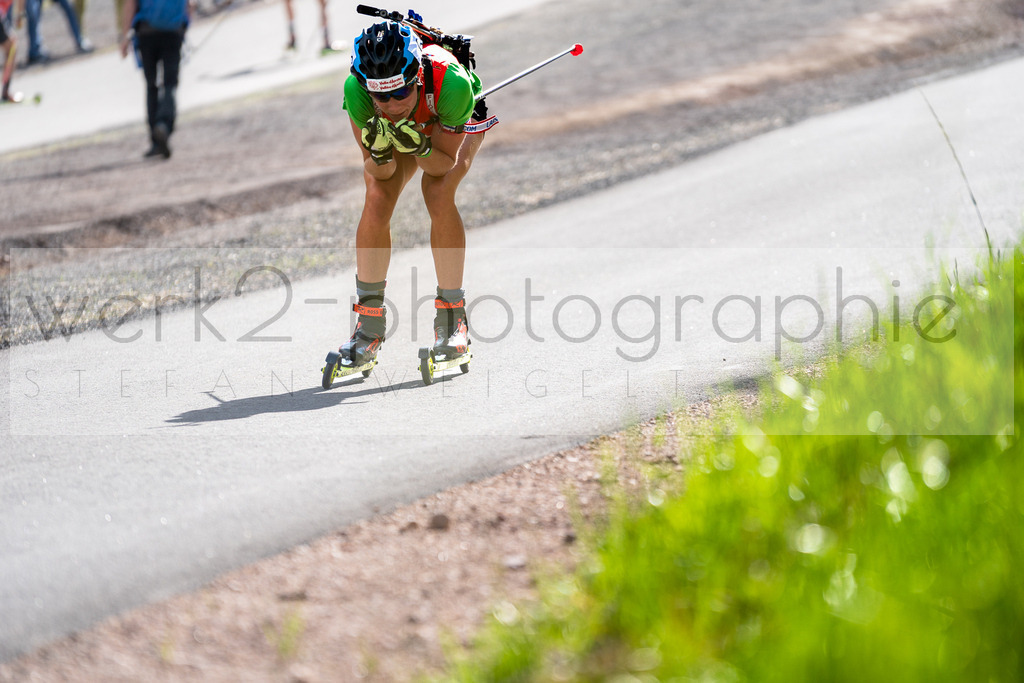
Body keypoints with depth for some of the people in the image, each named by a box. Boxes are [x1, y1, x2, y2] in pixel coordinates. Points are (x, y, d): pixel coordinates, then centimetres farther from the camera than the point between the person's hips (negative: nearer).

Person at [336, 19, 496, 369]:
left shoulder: (450, 81, -43)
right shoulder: (356, 89, -37)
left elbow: (444, 163, -30)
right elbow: (380, 172, -26)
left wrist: (420, 147, -50)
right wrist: (380, 154, -48)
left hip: (454, 124, -2)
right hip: (403, 128, 2)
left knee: (438, 196, -25)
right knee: (376, 200, -19)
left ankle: (452, 315, -9)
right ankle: (369, 323, -3)